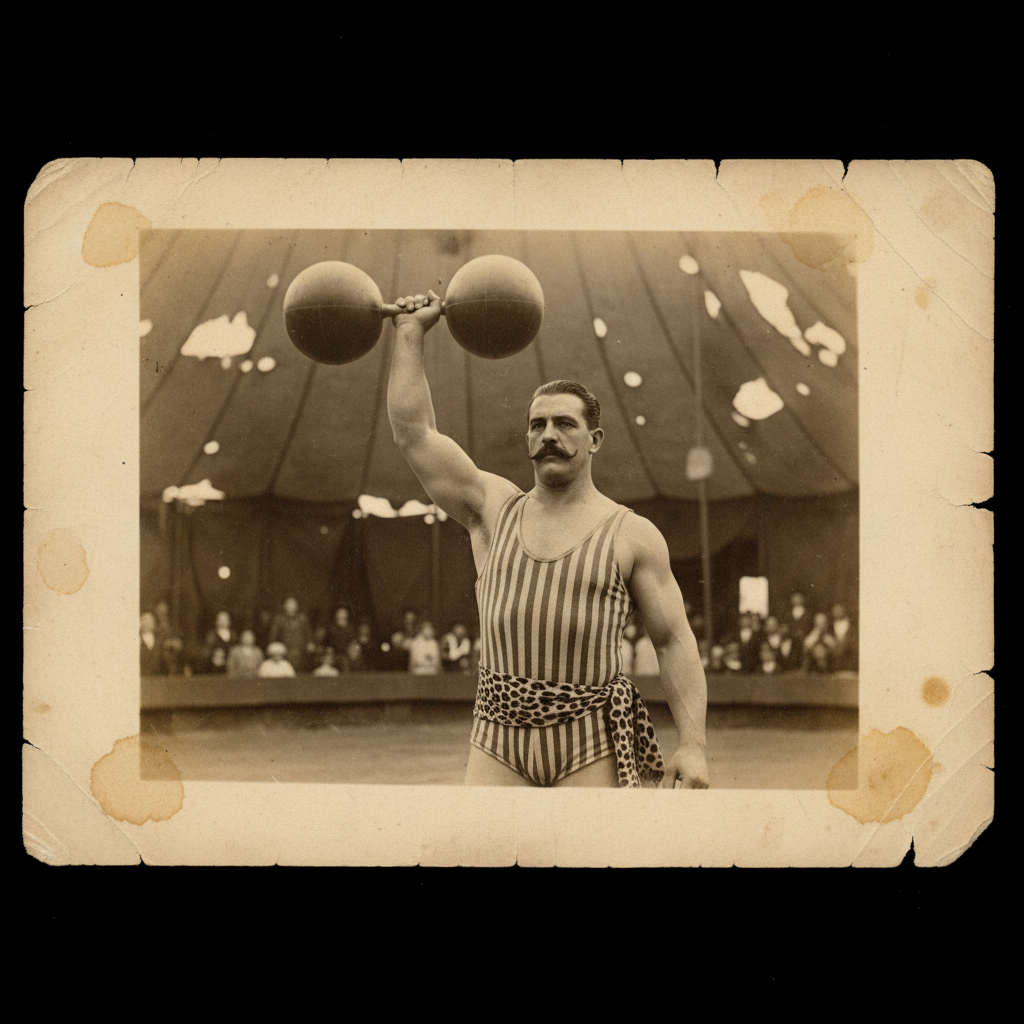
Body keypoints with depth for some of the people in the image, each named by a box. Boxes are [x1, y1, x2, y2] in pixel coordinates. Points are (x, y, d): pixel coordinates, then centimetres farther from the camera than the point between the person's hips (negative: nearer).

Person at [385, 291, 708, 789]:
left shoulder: (633, 536, 5)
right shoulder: (493, 509, 13)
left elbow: (675, 642, 2)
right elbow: (413, 432, 10)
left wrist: (692, 745, -8)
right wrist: (411, 332, 13)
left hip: (591, 744, -2)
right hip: (499, 735, 2)